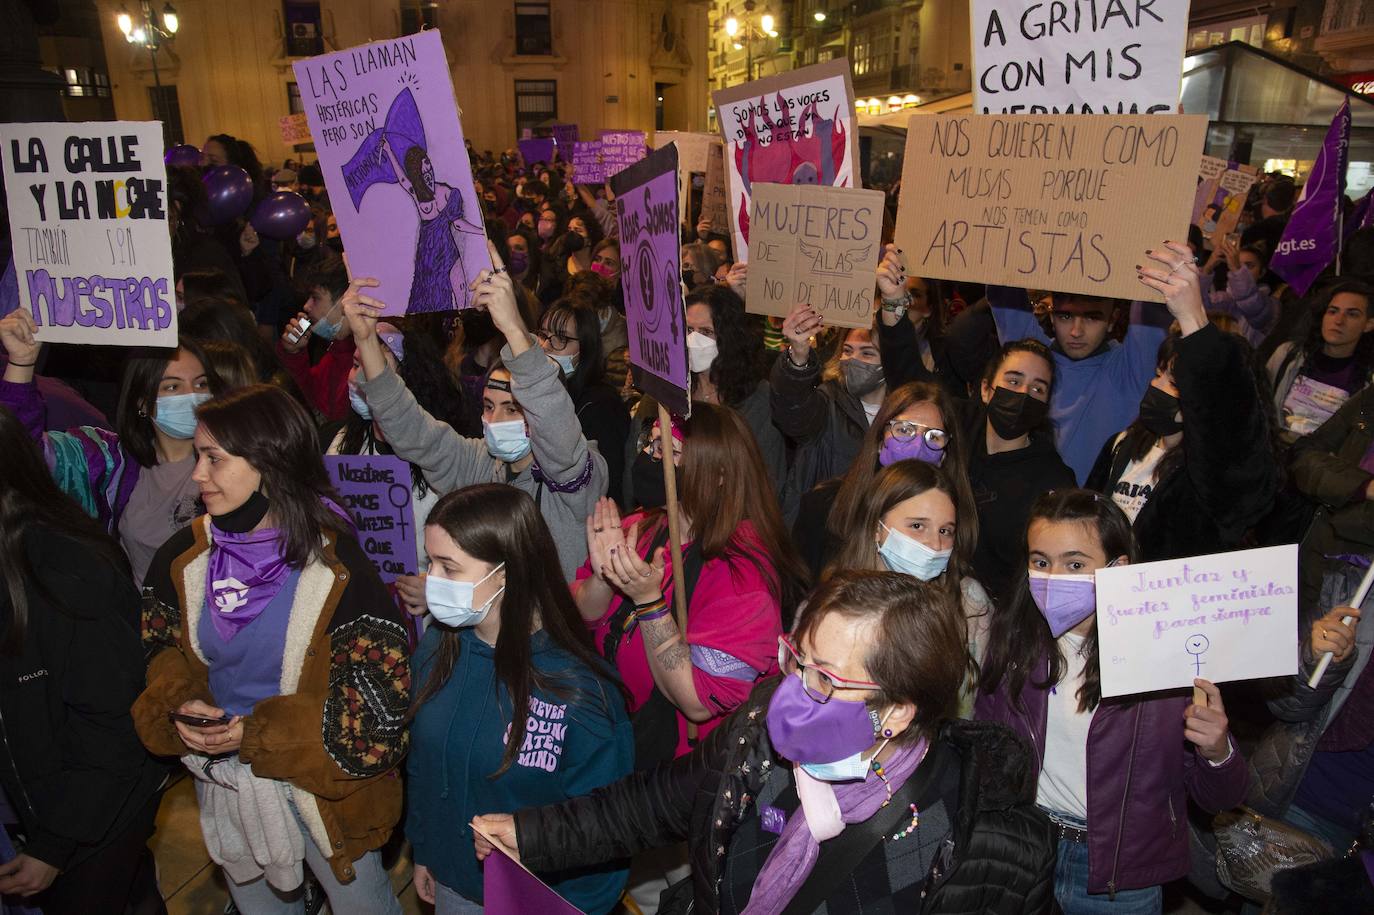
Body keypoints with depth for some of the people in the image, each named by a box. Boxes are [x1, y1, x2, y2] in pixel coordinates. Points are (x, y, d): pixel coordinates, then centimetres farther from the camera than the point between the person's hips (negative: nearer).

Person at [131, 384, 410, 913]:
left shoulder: (336, 567, -23)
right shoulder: (183, 558, -7)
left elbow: (377, 705, -22)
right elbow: (161, 654, 5)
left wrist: (258, 733, -25)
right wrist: (179, 709, -17)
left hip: (318, 786, -4)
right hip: (222, 781, 5)